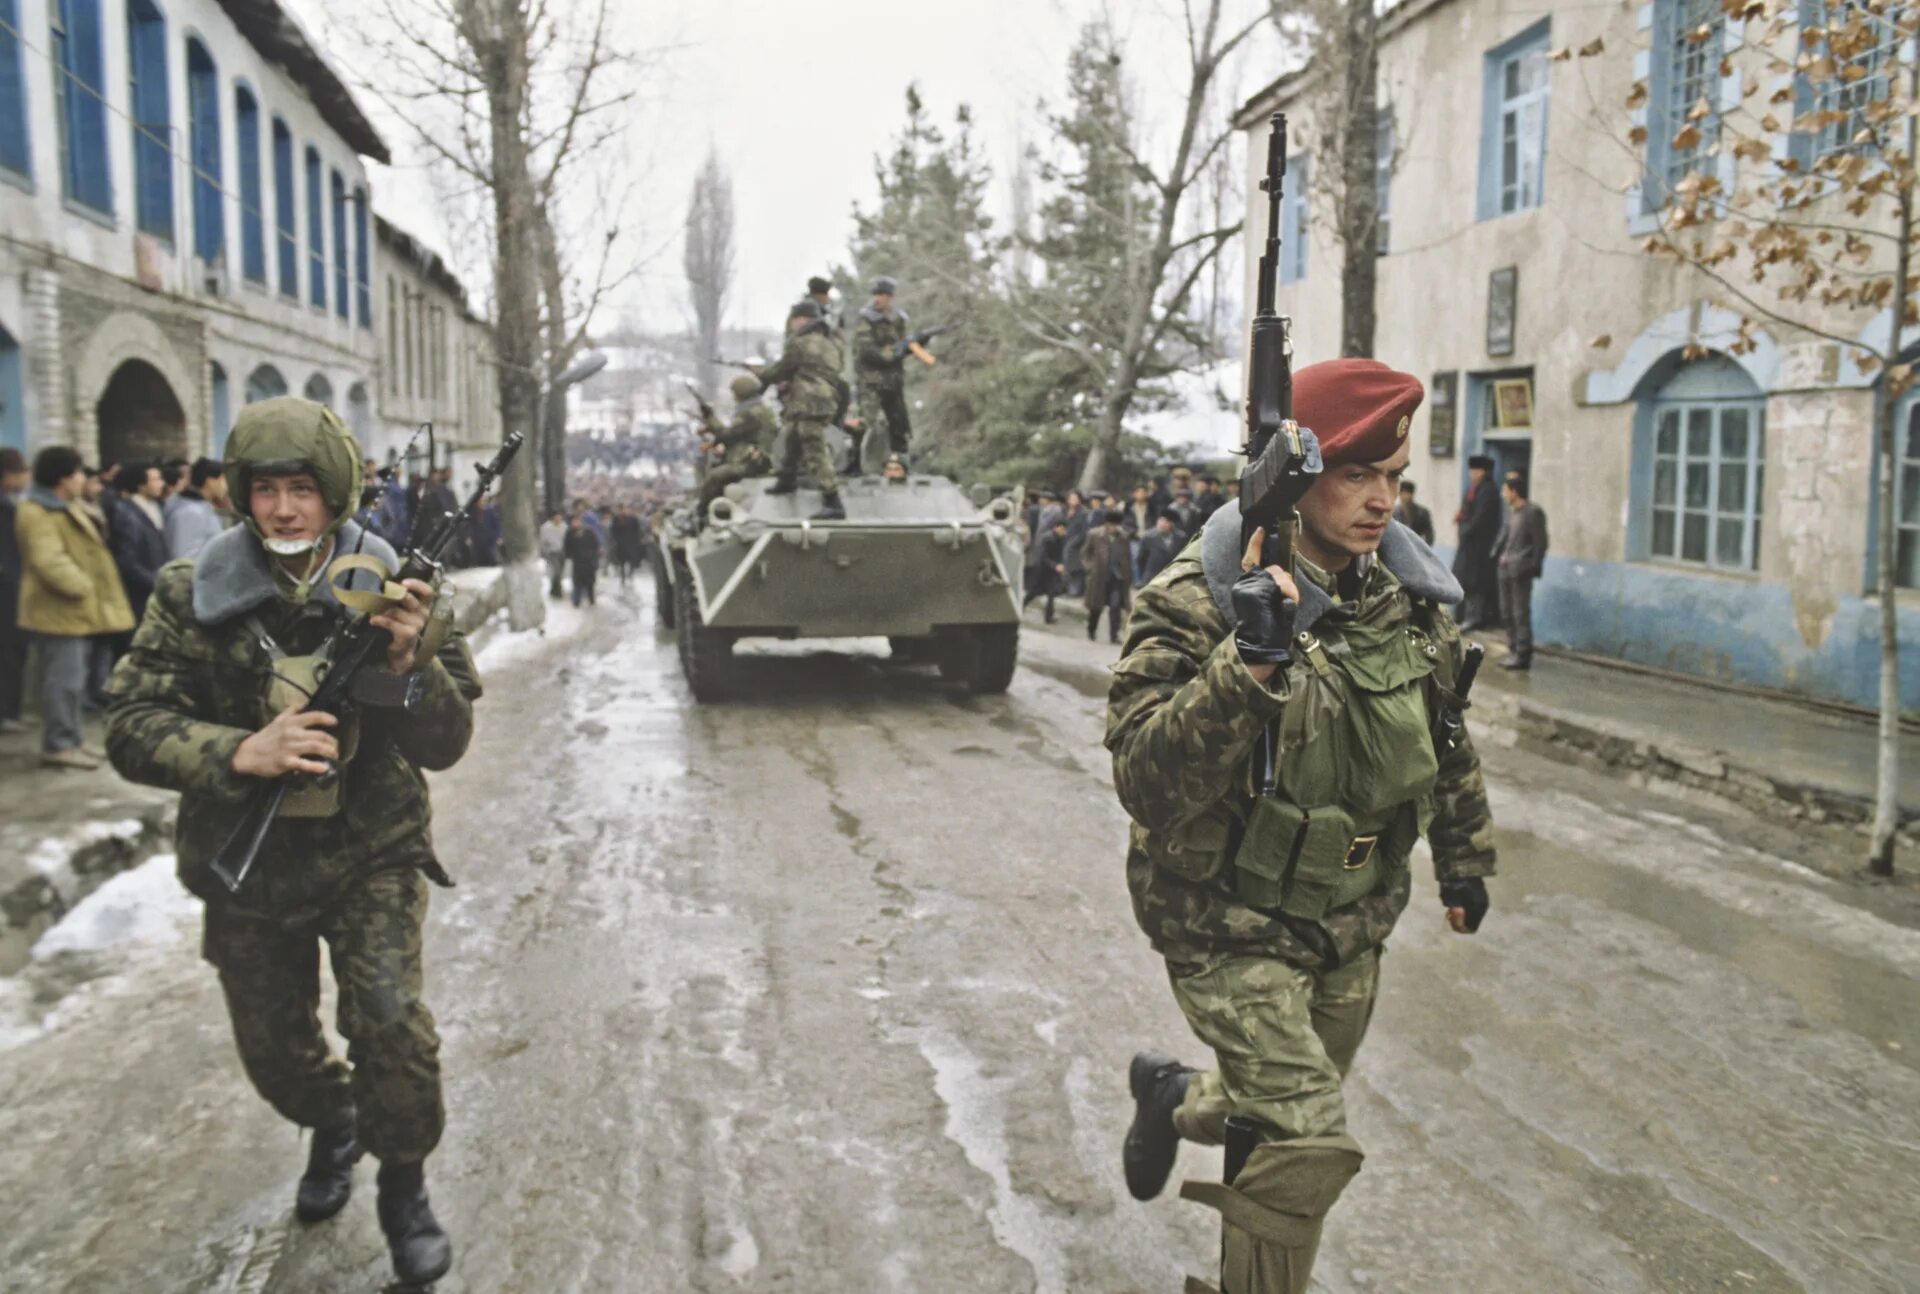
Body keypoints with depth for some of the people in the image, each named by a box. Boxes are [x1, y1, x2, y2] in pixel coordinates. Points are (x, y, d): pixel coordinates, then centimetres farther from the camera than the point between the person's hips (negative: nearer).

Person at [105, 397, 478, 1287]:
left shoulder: (396, 591, -11)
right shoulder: (191, 596, -9)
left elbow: (445, 745, -12)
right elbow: (132, 728, -11)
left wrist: (409, 662, -32)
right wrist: (242, 753, -29)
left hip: (370, 853, -2)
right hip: (247, 865, 2)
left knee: (390, 1021, -17)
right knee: (273, 1050, 16)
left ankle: (403, 1182, 12)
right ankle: (333, 1126, 50)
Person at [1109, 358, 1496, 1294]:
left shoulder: (1409, 591, -1)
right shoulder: (1200, 600, -21)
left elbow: (1447, 732, 16)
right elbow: (1146, 783, -30)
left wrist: (1464, 857, 21)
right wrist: (1248, 662, -41)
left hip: (1351, 924, 6)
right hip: (1231, 925, -6)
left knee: (1286, 1124, 20)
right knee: (1308, 1149, -16)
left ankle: (1172, 1099, 51)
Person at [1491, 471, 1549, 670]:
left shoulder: (1533, 512, -10)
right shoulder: (1512, 510, 13)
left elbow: (1540, 542, -11)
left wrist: (1533, 566, -14)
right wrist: (1497, 554, 11)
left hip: (1521, 569, -8)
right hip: (1506, 567, 8)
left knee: (1521, 613, -7)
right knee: (1507, 612, 12)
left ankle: (1523, 655, -3)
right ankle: (1514, 650, 20)